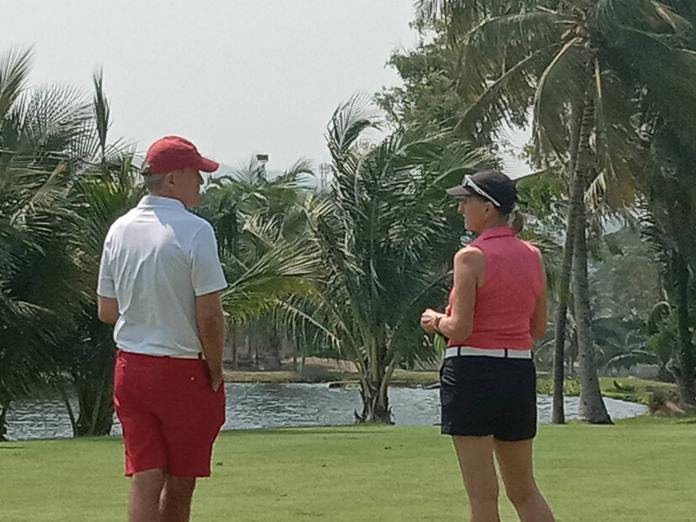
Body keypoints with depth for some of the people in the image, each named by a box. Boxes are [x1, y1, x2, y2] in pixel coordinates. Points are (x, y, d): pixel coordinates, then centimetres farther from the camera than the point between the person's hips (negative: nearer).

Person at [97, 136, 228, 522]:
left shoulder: (119, 229, 6)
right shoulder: (194, 230, -14)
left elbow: (106, 311, 11)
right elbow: (209, 314, -16)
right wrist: (215, 370, -4)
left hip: (129, 368, 5)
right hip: (183, 370, -5)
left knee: (144, 480, 3)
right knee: (179, 484, 9)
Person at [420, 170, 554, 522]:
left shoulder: (471, 257, -11)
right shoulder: (532, 256, 8)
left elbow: (460, 329, -15)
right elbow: (538, 328, 13)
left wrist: (436, 320, 4)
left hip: (472, 372, -6)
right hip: (520, 372, 6)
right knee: (524, 489, 16)